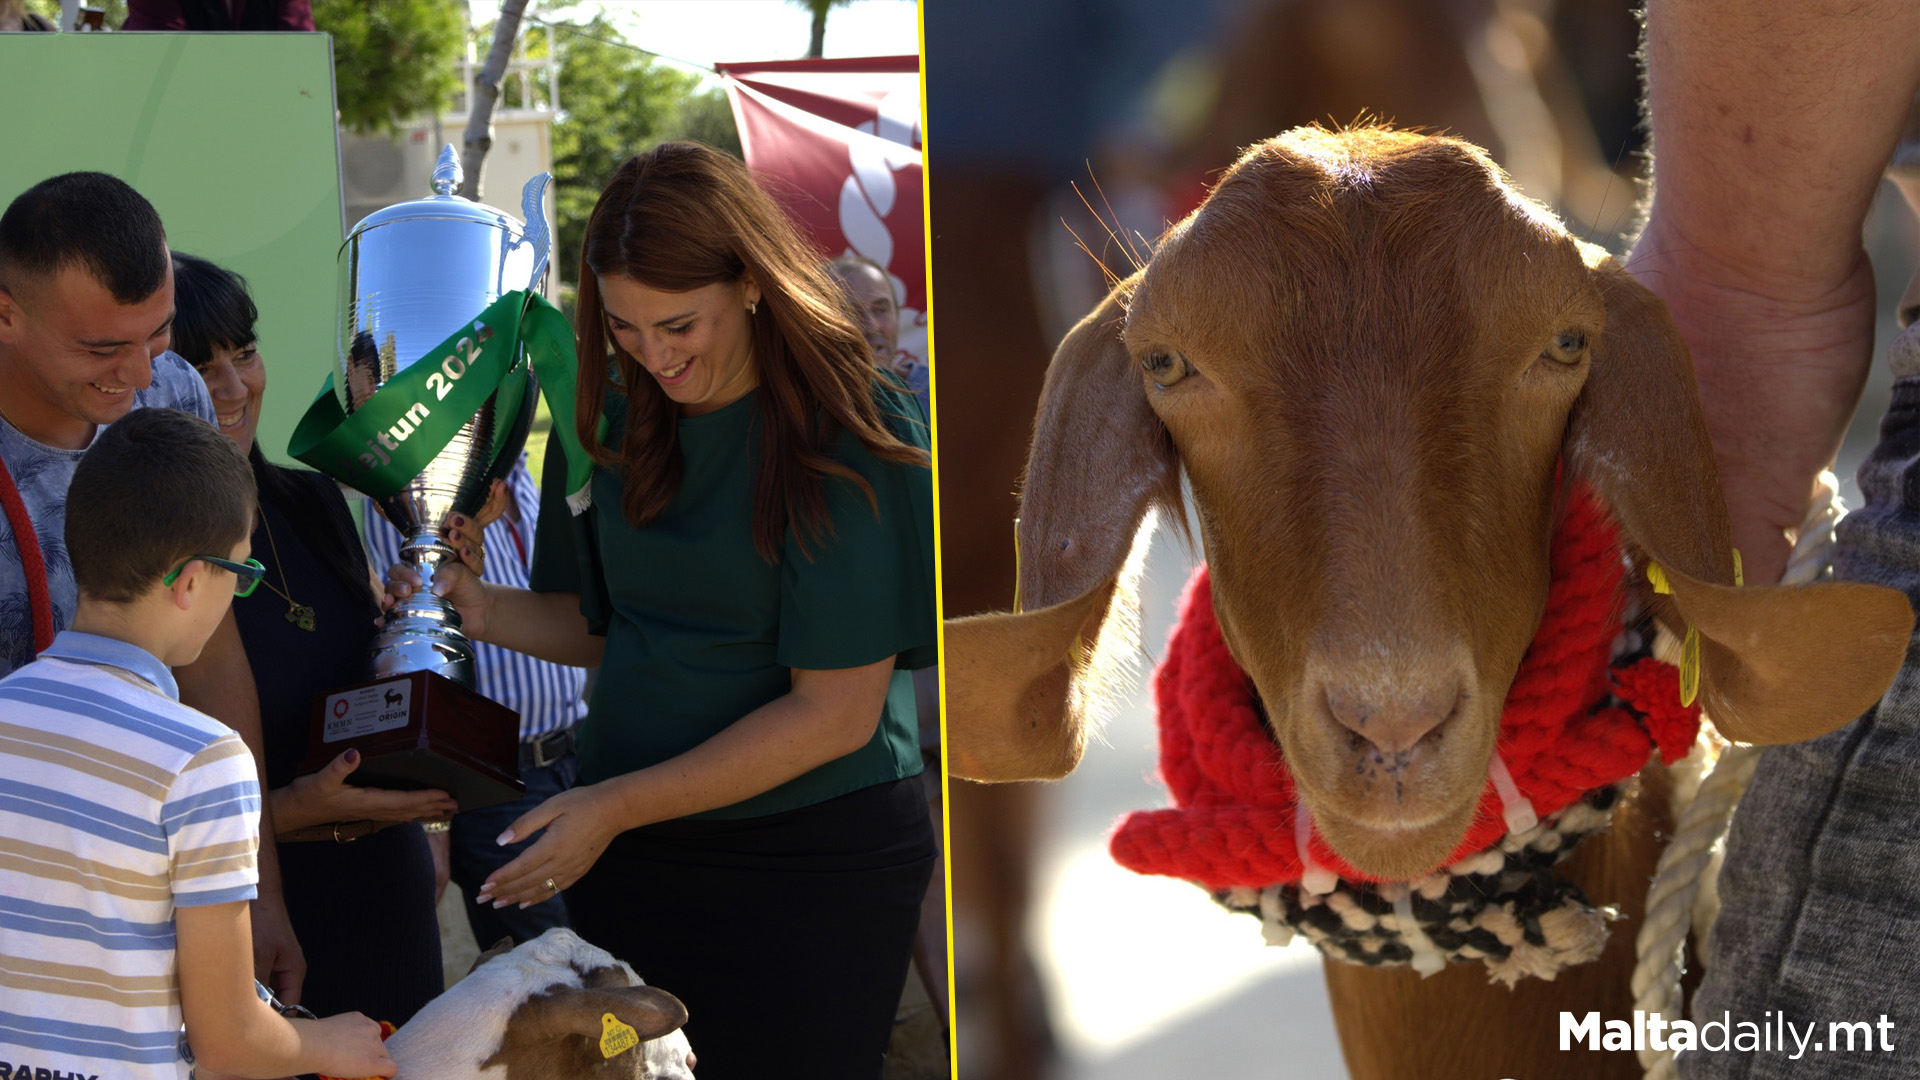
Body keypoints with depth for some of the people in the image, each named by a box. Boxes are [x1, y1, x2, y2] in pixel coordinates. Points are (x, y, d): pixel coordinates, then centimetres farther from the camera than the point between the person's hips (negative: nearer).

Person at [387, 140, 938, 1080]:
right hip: (628, 857, 5)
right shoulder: (616, 420, 5)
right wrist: (482, 610, -5)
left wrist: (620, 806, -17)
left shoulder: (847, 437, -13)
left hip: (815, 860, -5)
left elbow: (836, 712, -15)